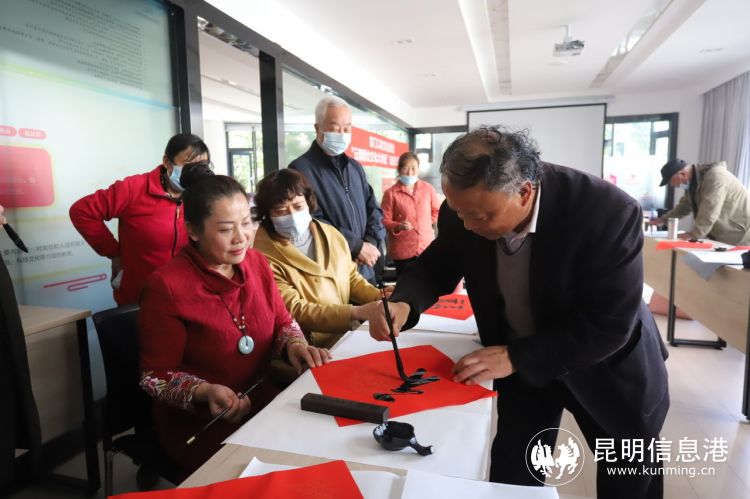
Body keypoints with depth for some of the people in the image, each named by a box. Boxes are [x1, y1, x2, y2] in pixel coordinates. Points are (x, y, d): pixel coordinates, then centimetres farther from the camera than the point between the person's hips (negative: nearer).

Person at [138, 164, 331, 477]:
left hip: (260, 402, 5)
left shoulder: (255, 263, -1)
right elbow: (156, 375, -11)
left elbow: (281, 321, 9)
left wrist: (294, 344, -13)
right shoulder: (167, 286, -17)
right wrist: (205, 392, -28)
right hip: (196, 423, -5)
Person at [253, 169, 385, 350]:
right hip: (311, 351, -7)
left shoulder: (331, 235, 9)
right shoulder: (262, 254, -12)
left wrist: (380, 298, -2)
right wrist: (356, 312, -23)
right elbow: (293, 310, -17)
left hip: (351, 334, 8)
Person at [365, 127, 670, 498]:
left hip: (608, 364, -2)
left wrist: (516, 357, -35)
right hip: (518, 364, 3)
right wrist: (404, 303, -27)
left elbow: (608, 325, -31)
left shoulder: (609, 212, -34)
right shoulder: (465, 210, -21)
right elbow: (435, 266, -6)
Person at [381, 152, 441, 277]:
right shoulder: (391, 193, -7)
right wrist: (399, 226, -23)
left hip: (426, 247, 3)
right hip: (402, 250, -2)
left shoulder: (428, 188, 5)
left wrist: (427, 222, 10)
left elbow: (438, 210, 21)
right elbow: (384, 221, -7)